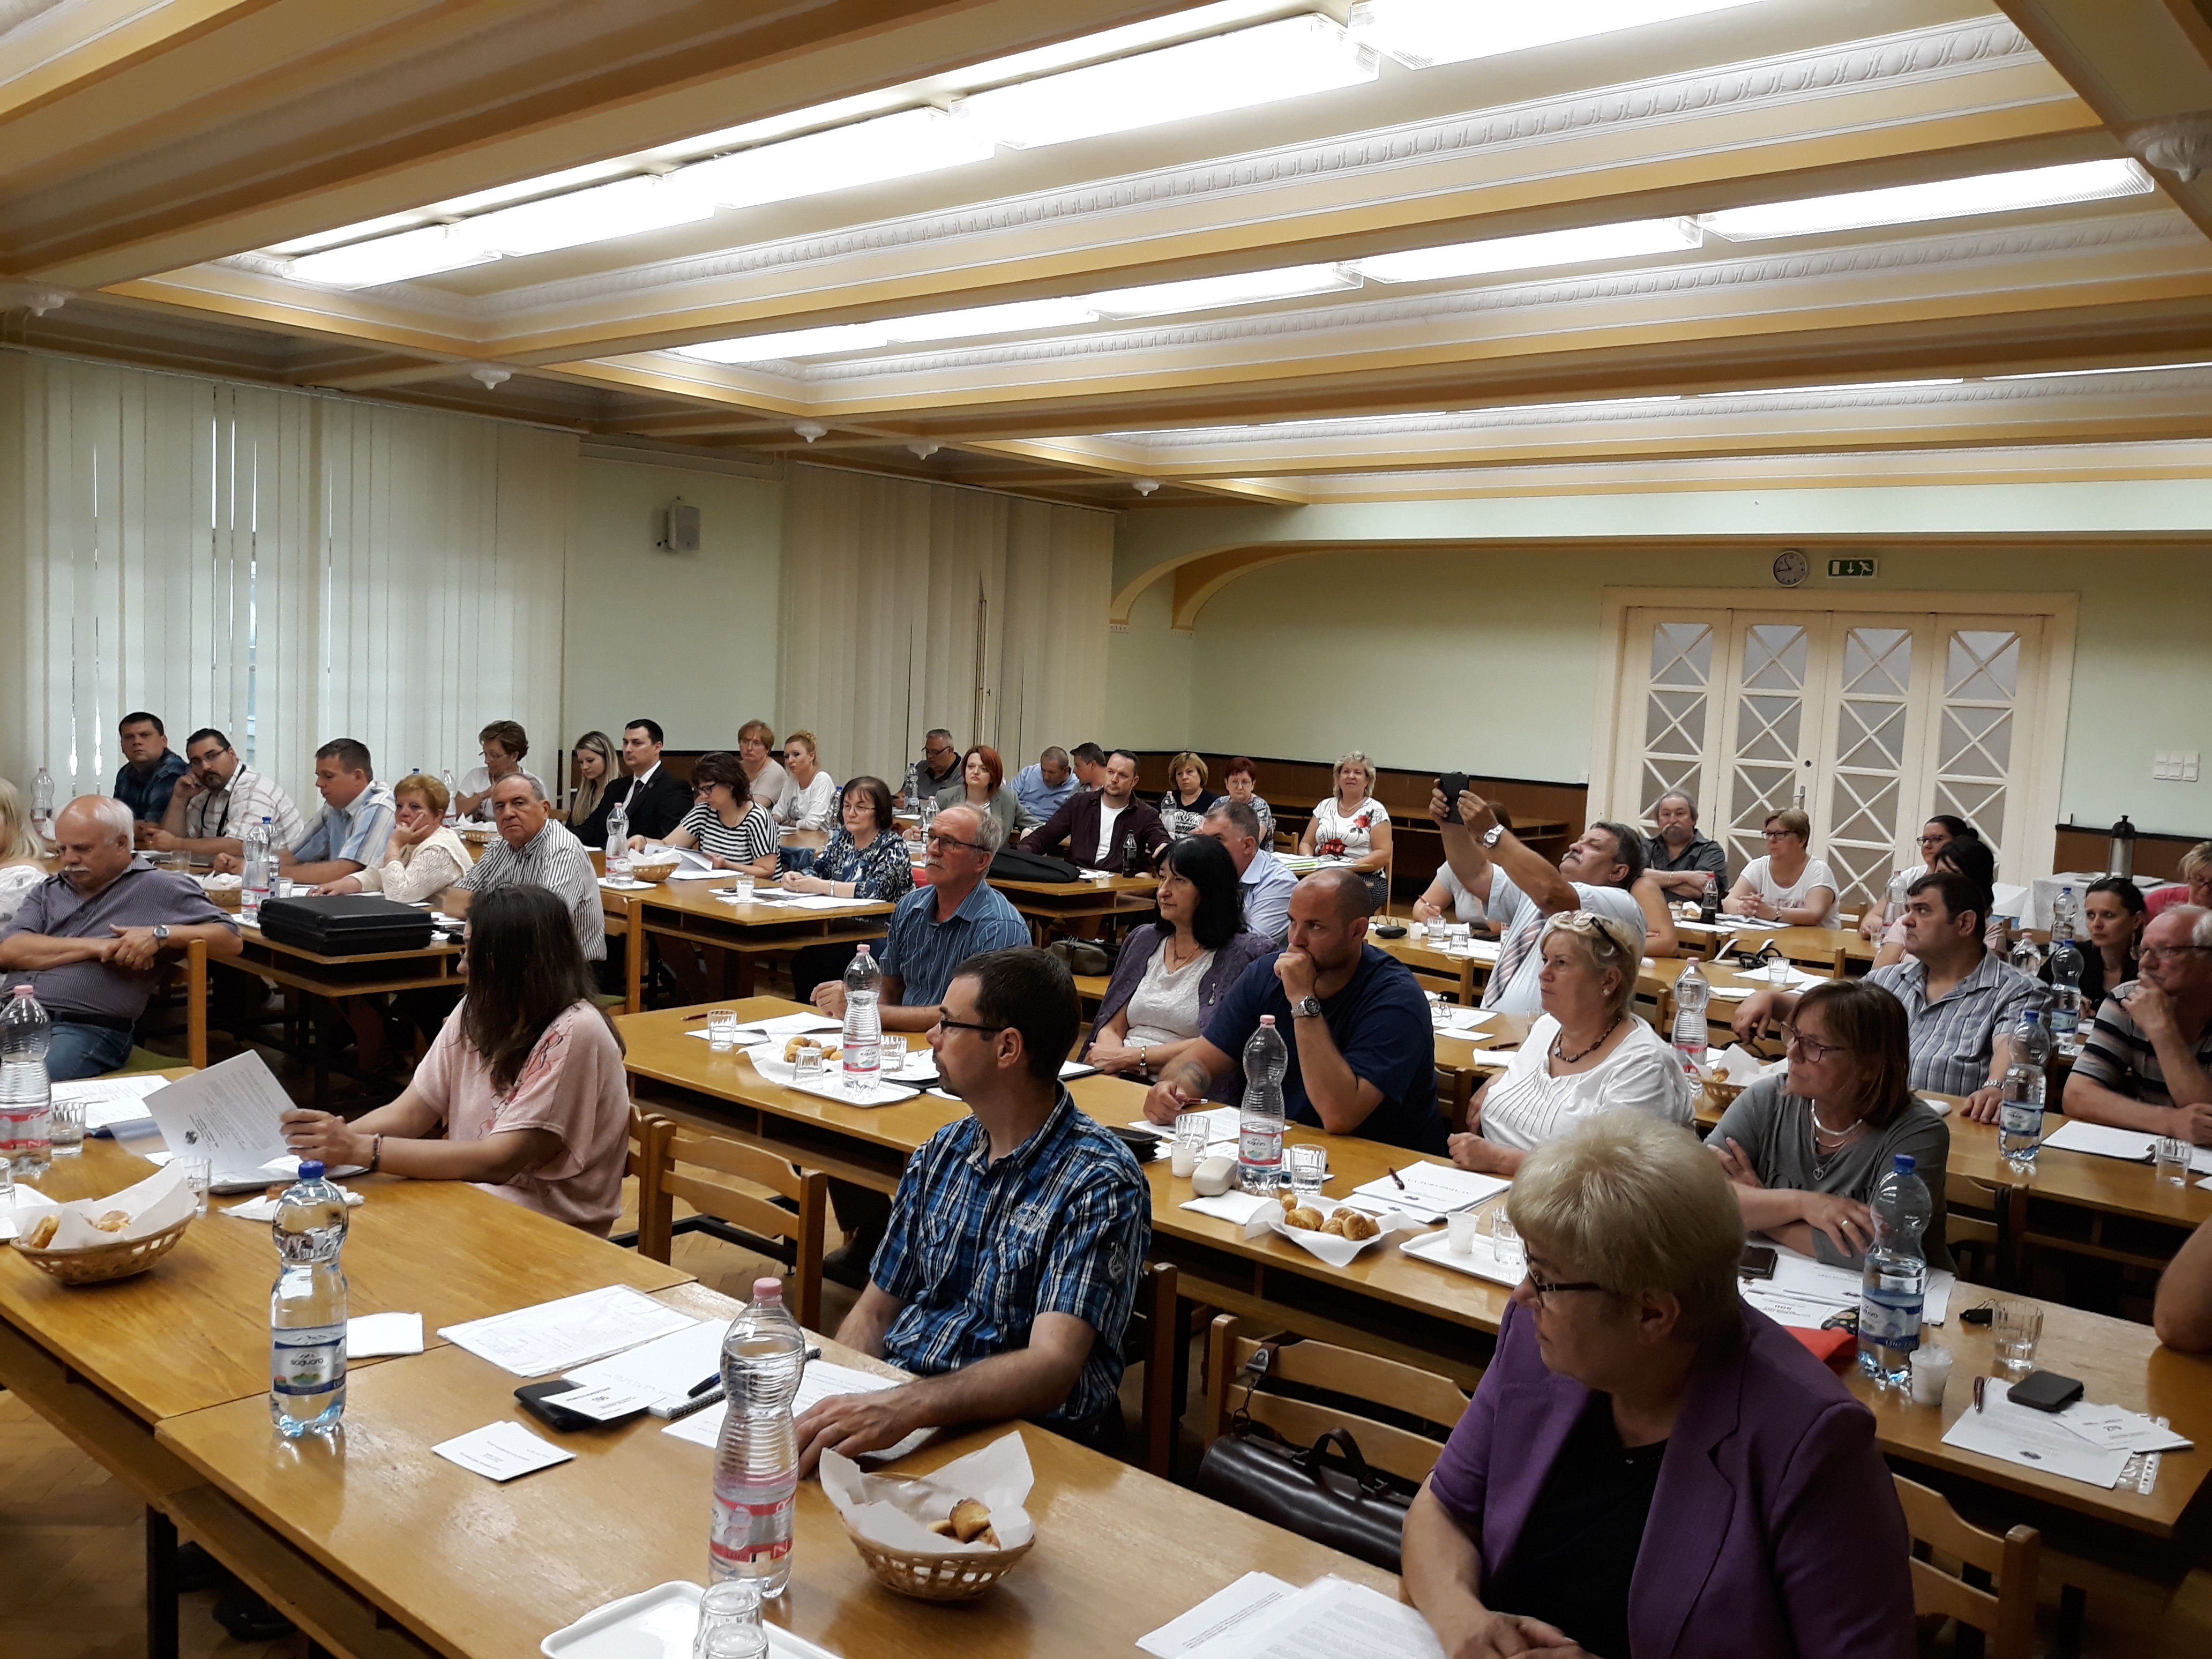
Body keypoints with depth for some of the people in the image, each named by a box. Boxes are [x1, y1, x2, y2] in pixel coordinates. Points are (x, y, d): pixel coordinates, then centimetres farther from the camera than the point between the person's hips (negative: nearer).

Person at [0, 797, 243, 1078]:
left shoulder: (160, 890, 6)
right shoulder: (47, 891, 21)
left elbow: (232, 941, 2)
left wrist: (160, 934, -12)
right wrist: (93, 946, -8)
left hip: (85, 1030, -5)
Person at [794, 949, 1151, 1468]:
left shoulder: (1100, 1183, -15)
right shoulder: (941, 1153, 8)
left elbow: (1051, 1368, -25)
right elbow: (876, 1311, 13)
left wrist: (904, 1407, -40)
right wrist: (823, 1404, -7)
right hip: (891, 1401, 6)